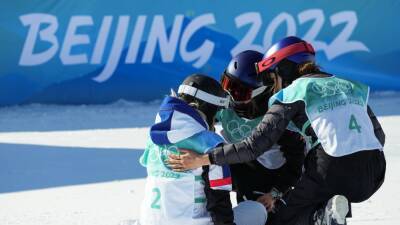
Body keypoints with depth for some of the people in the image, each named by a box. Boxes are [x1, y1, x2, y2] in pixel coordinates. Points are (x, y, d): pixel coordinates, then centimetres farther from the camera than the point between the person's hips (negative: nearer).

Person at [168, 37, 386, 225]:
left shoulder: (291, 94, 4)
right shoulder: (350, 86, 21)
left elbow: (256, 144, -5)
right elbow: (379, 137, 24)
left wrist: (202, 159, -3)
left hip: (332, 171, -6)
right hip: (373, 174, 6)